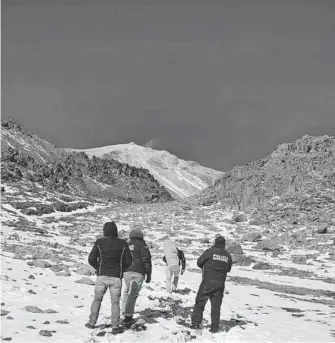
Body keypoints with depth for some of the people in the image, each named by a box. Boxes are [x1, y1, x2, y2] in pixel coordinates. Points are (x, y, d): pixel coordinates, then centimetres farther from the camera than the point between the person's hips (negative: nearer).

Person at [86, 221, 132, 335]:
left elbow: (91, 259, -5)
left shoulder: (99, 242, -5)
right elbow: (128, 261, -2)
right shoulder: (123, 243, -4)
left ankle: (92, 323, 21)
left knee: (97, 299, 18)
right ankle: (115, 327, 8)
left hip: (102, 276, 0)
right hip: (116, 277, 0)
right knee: (115, 302, 9)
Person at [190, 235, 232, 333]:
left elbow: (199, 262, 0)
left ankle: (196, 323, 6)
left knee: (200, 302, 8)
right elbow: (228, 269, 14)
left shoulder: (210, 251, -8)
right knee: (216, 306, 10)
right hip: (220, 284, 3)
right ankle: (214, 327, 10)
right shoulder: (228, 255, 4)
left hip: (207, 282, -3)